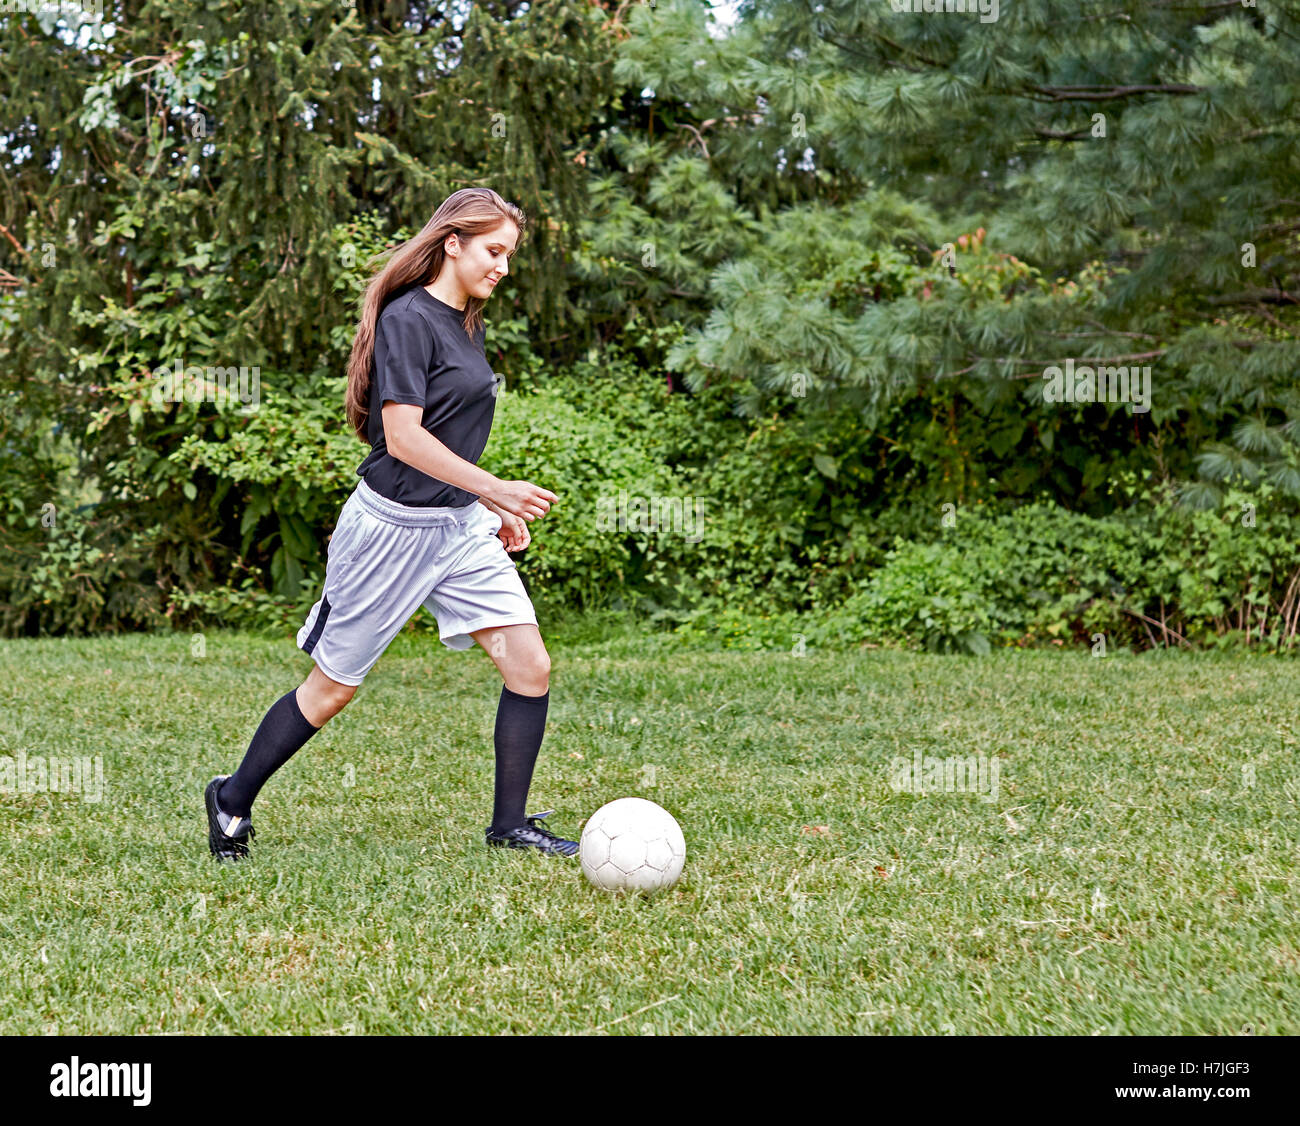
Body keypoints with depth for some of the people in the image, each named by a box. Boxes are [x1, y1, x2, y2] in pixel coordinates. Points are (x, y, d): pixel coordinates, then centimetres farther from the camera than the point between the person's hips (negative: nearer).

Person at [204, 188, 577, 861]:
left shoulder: (467, 324, 12)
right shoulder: (407, 318, -15)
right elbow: (403, 436, -22)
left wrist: (494, 511, 17)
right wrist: (495, 489, -24)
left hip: (460, 524, 8)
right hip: (393, 525, -8)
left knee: (530, 666, -2)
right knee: (334, 686, 5)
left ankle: (510, 827, 9)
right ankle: (233, 800, 25)